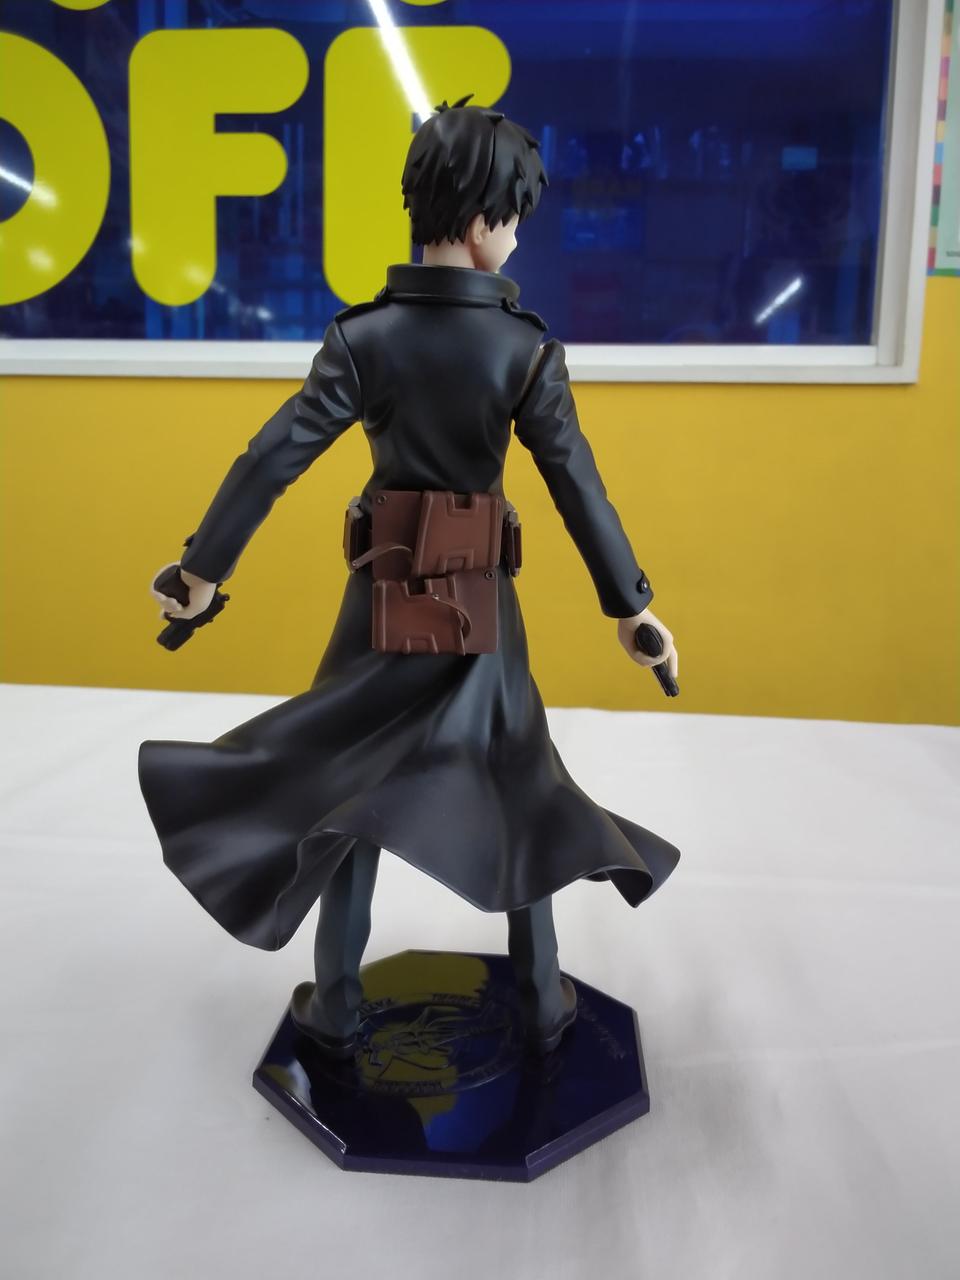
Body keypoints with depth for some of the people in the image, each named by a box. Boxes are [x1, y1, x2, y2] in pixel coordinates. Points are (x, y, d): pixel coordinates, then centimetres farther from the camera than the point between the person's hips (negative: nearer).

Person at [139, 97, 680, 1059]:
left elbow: (271, 459, -10)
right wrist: (632, 608, -4)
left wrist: (202, 571, -2)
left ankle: (336, 1009, 27)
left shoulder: (366, 336, -7)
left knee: (344, 792, 15)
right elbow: (578, 486, -10)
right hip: (481, 600, 0)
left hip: (384, 593, 0)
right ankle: (543, 1006, 28)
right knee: (516, 794, 15)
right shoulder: (526, 348, -9)